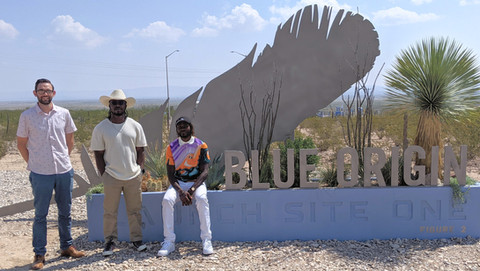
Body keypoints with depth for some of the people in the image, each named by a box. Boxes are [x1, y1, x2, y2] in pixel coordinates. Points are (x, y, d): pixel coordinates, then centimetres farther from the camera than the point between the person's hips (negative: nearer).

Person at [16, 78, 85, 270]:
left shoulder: (64, 114, 3)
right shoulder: (27, 116, -3)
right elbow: (21, 143, 5)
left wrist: (64, 159, 10)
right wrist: (32, 163, 2)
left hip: (65, 171, 3)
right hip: (40, 173, -3)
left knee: (65, 212, 14)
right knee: (40, 214, 5)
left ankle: (67, 247, 29)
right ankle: (39, 254, 17)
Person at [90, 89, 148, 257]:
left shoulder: (135, 126, 5)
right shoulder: (100, 128, 0)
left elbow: (141, 150, 9)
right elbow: (98, 154, 0)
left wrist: (140, 170, 2)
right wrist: (103, 175, -5)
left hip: (134, 177, 2)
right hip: (111, 178, -2)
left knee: (135, 211, 9)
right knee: (110, 212, 5)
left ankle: (137, 239, 23)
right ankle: (110, 241, 20)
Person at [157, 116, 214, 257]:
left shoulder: (201, 145, -4)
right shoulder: (171, 147, 0)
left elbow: (204, 171, -9)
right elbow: (170, 173, -3)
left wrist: (192, 190, -22)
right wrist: (180, 192, -19)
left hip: (196, 182, -1)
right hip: (177, 183, 2)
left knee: (202, 199, -33)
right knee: (167, 200, -27)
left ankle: (206, 240, -24)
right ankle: (169, 242, -21)